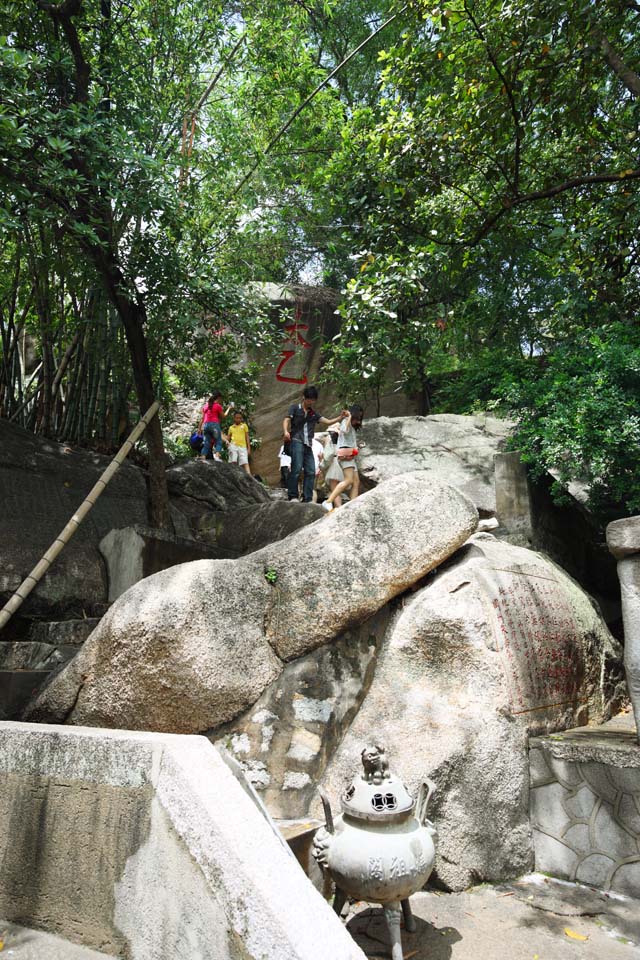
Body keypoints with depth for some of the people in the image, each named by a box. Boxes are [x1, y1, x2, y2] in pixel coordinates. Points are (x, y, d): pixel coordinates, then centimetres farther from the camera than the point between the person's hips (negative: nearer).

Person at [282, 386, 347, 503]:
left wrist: (340, 417, 2)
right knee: (296, 468, -17)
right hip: (296, 441, -6)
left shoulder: (313, 414, 23)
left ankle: (308, 499, 1)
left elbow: (327, 422, 16)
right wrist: (286, 431, -25)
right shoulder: (295, 408, 10)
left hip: (308, 445, 6)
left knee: (310, 471, -1)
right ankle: (293, 496, -14)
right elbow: (286, 420, -4)